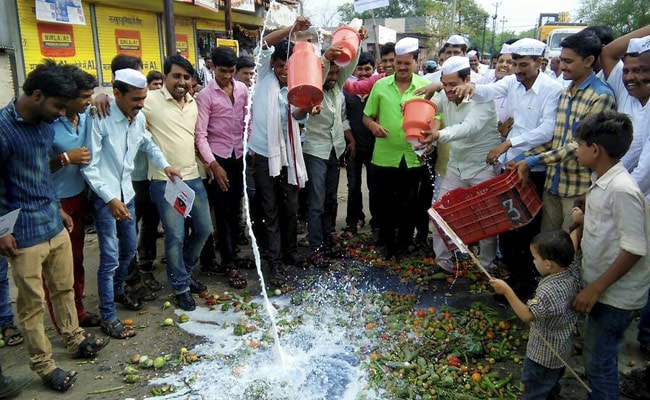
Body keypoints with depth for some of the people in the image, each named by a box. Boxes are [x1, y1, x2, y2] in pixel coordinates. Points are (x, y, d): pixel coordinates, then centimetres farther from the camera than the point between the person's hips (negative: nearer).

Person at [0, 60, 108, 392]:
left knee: (64, 289, 19)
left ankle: (75, 340, 37)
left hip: (54, 225, 7)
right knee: (32, 303, 7)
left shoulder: (46, 123, 6)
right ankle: (43, 365, 21)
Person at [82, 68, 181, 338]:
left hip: (126, 194, 7)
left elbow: (148, 145, 21)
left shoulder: (139, 118, 1)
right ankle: (108, 318, 7)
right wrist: (110, 199, -24)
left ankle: (117, 291, 43)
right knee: (110, 258, -5)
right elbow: (89, 166, -19)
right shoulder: (100, 119, -19)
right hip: (105, 198, -7)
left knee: (129, 249, 19)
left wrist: (165, 165, 4)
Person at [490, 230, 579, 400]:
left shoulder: (549, 292, -39)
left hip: (543, 355, -8)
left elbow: (526, 315, -34)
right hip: (562, 349, 8)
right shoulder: (573, 272, -15)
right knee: (551, 384, 33)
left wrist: (506, 290, -35)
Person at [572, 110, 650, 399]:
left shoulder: (622, 190, -25)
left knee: (599, 362, 3)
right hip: (600, 287, 9)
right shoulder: (602, 183, 4)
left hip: (615, 295, -9)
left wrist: (595, 289, -22)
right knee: (595, 356, 22)